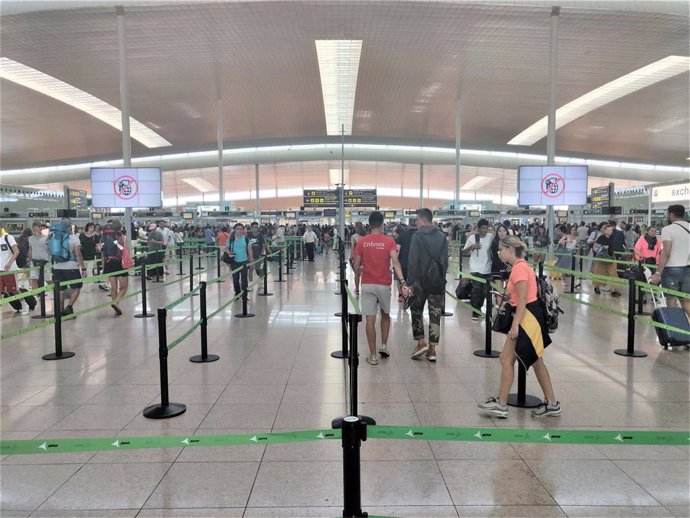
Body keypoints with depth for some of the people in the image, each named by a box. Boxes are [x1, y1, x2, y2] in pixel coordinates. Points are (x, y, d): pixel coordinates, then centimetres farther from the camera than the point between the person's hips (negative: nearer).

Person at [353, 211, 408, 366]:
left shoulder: (362, 242, 0)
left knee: (370, 319, 2)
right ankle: (384, 346, 21)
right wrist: (403, 282, -22)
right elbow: (395, 262, -16)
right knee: (385, 315, 23)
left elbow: (356, 267, 2)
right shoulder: (389, 241, -3)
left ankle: (373, 355, 5)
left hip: (367, 284, 0)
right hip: (384, 284, 0)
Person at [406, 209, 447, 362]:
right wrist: (442, 278, 14)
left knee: (416, 311, 14)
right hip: (437, 281, 4)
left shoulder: (417, 236, -8)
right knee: (435, 315, 6)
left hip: (420, 281, -3)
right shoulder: (442, 237, 6)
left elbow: (413, 261, -12)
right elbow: (445, 261, 7)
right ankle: (432, 349, 7)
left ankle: (421, 342, 5)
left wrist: (410, 282, -9)